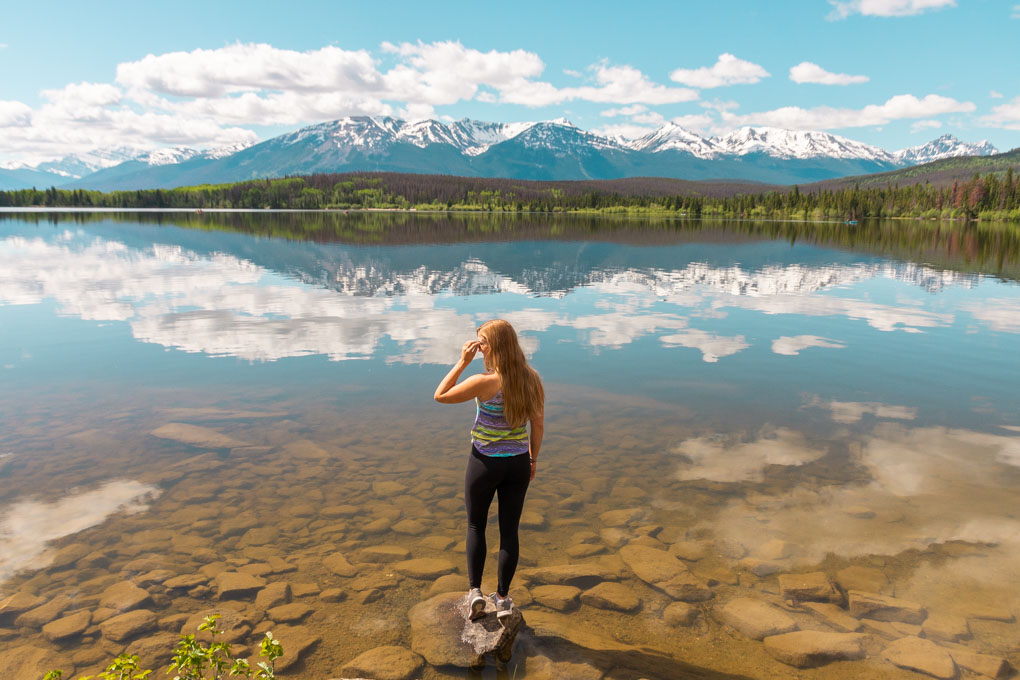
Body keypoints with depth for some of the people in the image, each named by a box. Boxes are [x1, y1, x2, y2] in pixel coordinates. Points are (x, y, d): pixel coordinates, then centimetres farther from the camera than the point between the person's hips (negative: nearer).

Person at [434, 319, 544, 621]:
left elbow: (440, 396, -11)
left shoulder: (484, 382, -23)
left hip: (485, 463, -4)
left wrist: (462, 362, -12)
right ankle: (502, 598, 24)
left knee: (476, 526, 18)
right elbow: (538, 425, 2)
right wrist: (533, 459, 14)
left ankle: (475, 591, 19)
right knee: (509, 530, 14)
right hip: (518, 463, 4)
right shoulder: (533, 379, -7)